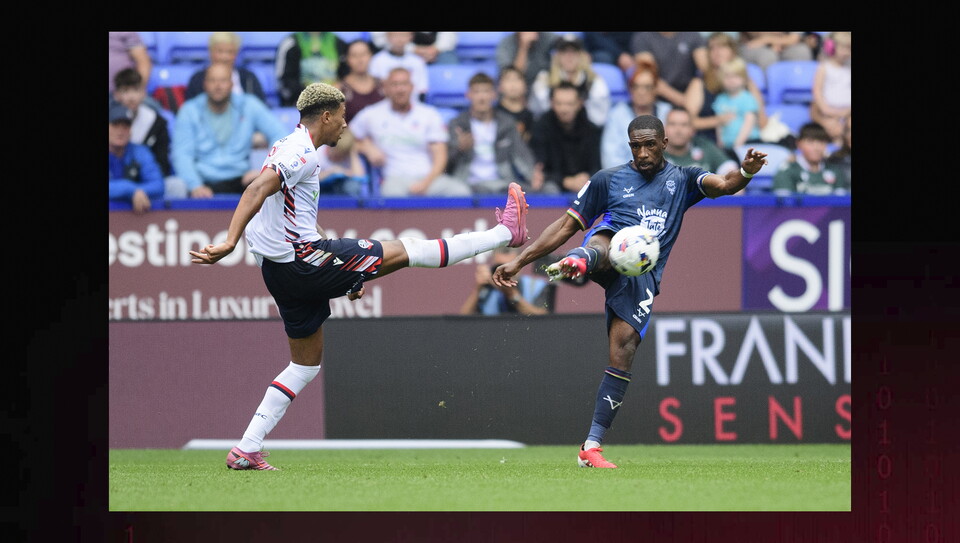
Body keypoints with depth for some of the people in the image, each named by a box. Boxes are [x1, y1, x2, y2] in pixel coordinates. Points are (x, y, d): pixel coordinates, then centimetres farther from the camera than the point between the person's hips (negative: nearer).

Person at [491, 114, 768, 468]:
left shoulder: (682, 180, 21)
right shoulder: (609, 179, 20)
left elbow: (722, 185, 2)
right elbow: (567, 225, 20)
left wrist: (744, 173, -23)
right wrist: (519, 261, 13)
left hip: (643, 276, 0)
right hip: (612, 247, 0)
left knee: (622, 355, -12)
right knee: (600, 244, -38)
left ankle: (591, 447, -9)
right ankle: (576, 262, -76)